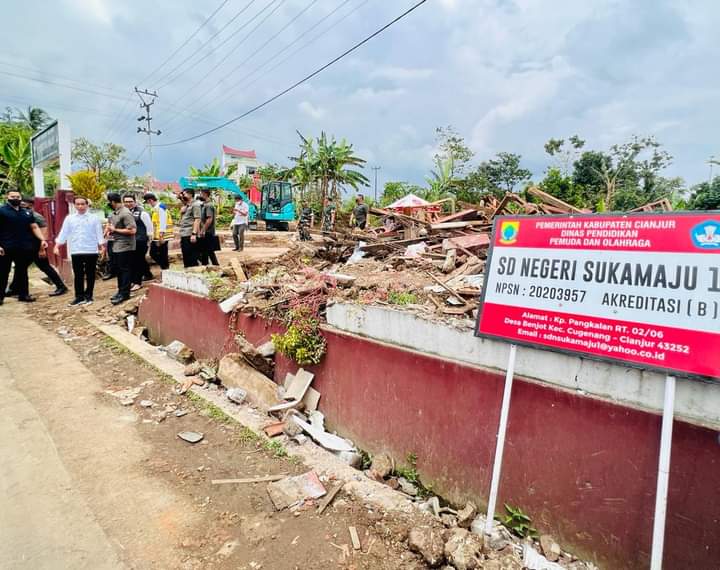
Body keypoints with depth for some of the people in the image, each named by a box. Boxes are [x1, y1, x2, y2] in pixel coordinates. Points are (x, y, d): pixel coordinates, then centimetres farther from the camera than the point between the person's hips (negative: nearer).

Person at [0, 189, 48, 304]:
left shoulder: (27, 213, 14)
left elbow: (34, 227, 13)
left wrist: (42, 240, -3)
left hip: (23, 248, 4)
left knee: (22, 271, 11)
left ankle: (23, 294, 19)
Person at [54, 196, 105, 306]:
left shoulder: (94, 218, 1)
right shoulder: (69, 218, 6)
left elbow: (99, 233, -2)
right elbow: (63, 233, 6)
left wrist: (102, 247, -10)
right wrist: (57, 246, 0)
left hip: (91, 251, -2)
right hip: (76, 251, 2)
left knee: (90, 274, 6)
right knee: (78, 275, 6)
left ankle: (88, 296, 15)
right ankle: (79, 297, 12)